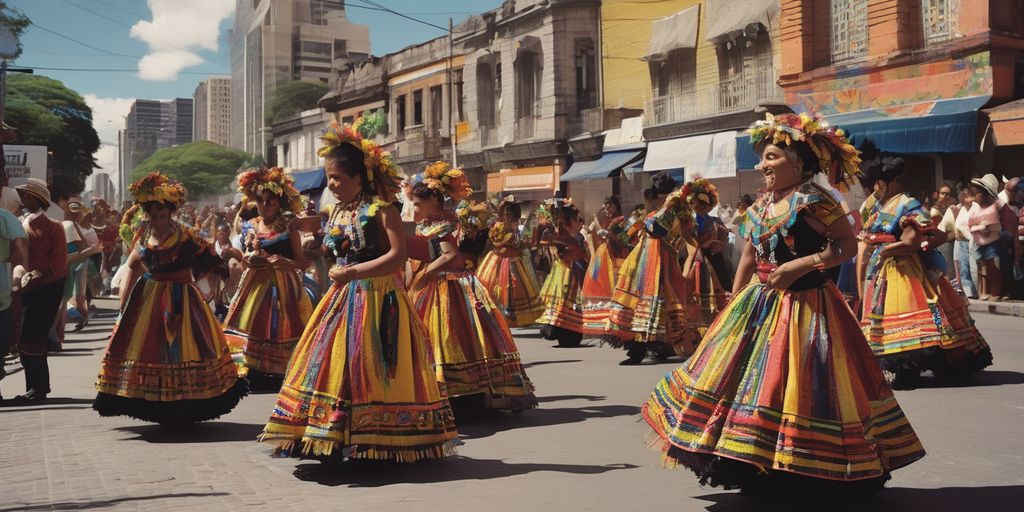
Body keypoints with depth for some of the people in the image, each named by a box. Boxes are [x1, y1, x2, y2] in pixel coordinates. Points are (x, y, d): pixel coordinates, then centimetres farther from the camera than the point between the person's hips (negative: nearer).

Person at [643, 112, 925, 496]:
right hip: (758, 305, 9)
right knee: (741, 375, 10)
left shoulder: (811, 201, -13)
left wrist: (800, 266, -22)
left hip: (802, 307, -9)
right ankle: (757, 468, 21)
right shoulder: (760, 207, 10)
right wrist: (734, 305, 14)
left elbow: (848, 245, -15)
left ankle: (805, 475, 8)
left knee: (796, 384, -6)